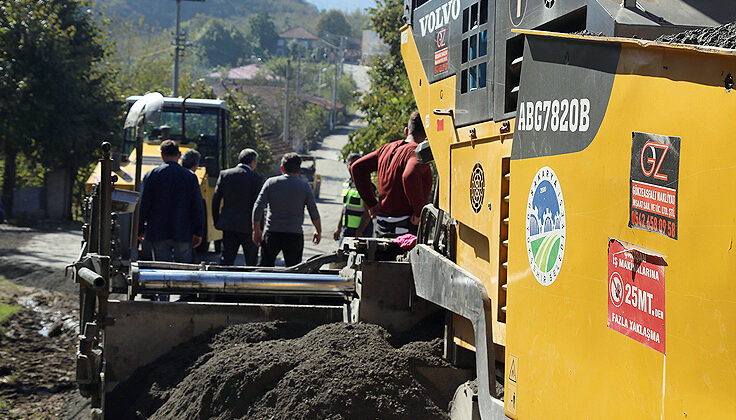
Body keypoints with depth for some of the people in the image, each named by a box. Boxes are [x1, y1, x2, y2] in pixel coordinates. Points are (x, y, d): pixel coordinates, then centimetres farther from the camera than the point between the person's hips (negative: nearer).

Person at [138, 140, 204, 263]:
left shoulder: (151, 175, -2)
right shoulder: (190, 176, 0)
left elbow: (143, 205, -2)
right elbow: (197, 206, -2)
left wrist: (140, 230, 7)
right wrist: (198, 232, 3)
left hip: (158, 234, -1)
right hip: (183, 234, 1)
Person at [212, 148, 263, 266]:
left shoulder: (224, 174, 4)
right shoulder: (256, 178, -7)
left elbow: (215, 200, 6)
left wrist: (216, 221, 14)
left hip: (228, 225, 3)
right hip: (248, 226, -3)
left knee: (226, 260, 4)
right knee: (251, 263, 9)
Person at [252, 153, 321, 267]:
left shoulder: (270, 182, 2)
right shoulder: (305, 186, 2)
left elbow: (258, 207, -2)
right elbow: (314, 213, 4)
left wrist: (256, 230, 5)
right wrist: (318, 231, 18)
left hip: (272, 233, 0)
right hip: (295, 234, 0)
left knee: (265, 266, 5)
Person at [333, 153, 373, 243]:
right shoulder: (346, 184, 13)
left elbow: (367, 212, -16)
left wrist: (359, 232, -19)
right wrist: (339, 228, 21)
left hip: (362, 231, -7)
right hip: (346, 231, 7)